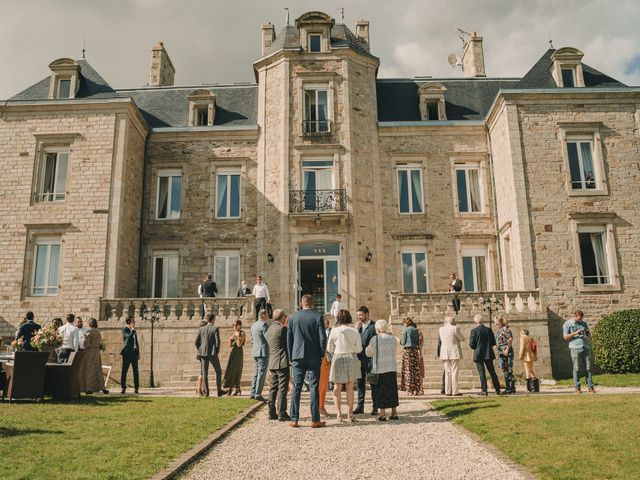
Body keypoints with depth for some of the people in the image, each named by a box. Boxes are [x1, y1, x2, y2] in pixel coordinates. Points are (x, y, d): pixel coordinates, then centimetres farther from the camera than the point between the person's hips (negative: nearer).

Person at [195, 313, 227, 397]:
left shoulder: (201, 329, 5)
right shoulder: (215, 328, -6)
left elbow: (196, 342, 3)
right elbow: (218, 341, -12)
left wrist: (200, 351, 15)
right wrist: (217, 352, 1)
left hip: (203, 354, 4)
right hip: (212, 353, -4)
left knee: (204, 373, 7)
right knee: (218, 371, 9)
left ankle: (206, 392, 5)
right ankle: (219, 391, 8)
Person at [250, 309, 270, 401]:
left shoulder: (253, 325, 16)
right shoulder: (263, 324, -12)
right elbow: (268, 338, -15)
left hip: (255, 353, 9)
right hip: (263, 352, -9)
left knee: (256, 373, 13)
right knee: (261, 373, -6)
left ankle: (253, 393, 14)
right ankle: (258, 394, -6)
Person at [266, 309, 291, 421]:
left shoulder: (269, 329, 14)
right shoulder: (282, 328, -13)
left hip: (272, 363, 8)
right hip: (282, 362, -8)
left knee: (273, 388, 12)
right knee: (282, 388, -4)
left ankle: (272, 413, 14)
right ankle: (282, 413, -3)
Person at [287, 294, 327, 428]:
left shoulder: (293, 317, 3)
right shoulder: (318, 316, -4)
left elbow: (289, 338, 5)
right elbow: (322, 338, -7)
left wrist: (291, 357, 12)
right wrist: (322, 355, 5)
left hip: (297, 357, 2)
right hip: (314, 357, -2)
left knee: (296, 388, 6)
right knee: (314, 387, 3)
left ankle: (294, 419, 7)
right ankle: (315, 420, 5)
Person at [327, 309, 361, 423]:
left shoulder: (334, 331, -7)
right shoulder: (354, 331, -5)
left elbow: (329, 348, 0)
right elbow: (359, 349, 0)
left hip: (338, 359, -1)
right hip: (351, 359, 1)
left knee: (337, 388, 11)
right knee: (350, 388, 9)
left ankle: (339, 414, 8)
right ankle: (350, 414, 12)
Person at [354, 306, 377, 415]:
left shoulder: (374, 326, -7)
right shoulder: (359, 326, 14)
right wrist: (356, 329, -5)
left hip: (370, 358, -6)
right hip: (360, 358, 6)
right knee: (360, 382, 9)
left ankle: (375, 407, 8)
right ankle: (360, 406, 15)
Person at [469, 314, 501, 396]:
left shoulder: (474, 331, -11)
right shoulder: (489, 330, 1)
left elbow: (471, 344, -10)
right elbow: (493, 343, 5)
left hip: (479, 355, -4)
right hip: (488, 354, 4)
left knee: (482, 373, 1)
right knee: (492, 372, 13)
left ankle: (484, 390, 0)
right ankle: (497, 390, 17)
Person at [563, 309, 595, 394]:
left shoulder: (584, 323, 17)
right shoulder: (567, 324, 5)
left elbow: (589, 336, 22)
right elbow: (565, 337, -1)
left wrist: (588, 332, -1)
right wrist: (575, 333, -13)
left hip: (586, 347, 4)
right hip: (575, 348, -3)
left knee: (588, 368, 1)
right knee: (576, 369, -2)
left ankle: (590, 387, 3)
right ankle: (577, 388, 3)